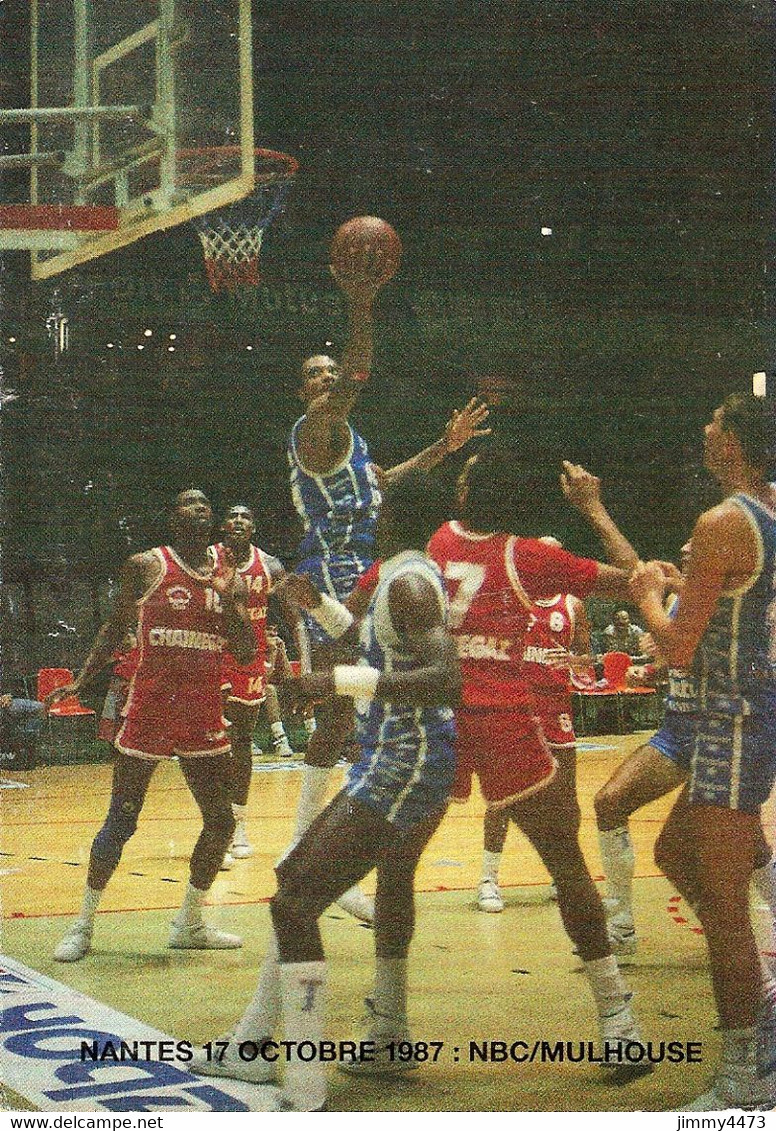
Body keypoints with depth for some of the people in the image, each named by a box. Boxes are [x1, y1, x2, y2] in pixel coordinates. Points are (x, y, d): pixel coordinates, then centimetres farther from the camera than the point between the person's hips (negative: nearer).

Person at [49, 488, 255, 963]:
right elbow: (117, 627, 8)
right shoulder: (146, 566, -3)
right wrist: (82, 680, 2)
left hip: (204, 715, 4)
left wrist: (229, 600, -11)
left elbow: (246, 654, 4)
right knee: (120, 823, -1)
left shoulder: (229, 576, 6)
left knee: (221, 822, 4)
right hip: (149, 710, -4)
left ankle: (189, 924, 21)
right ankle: (84, 925, 15)